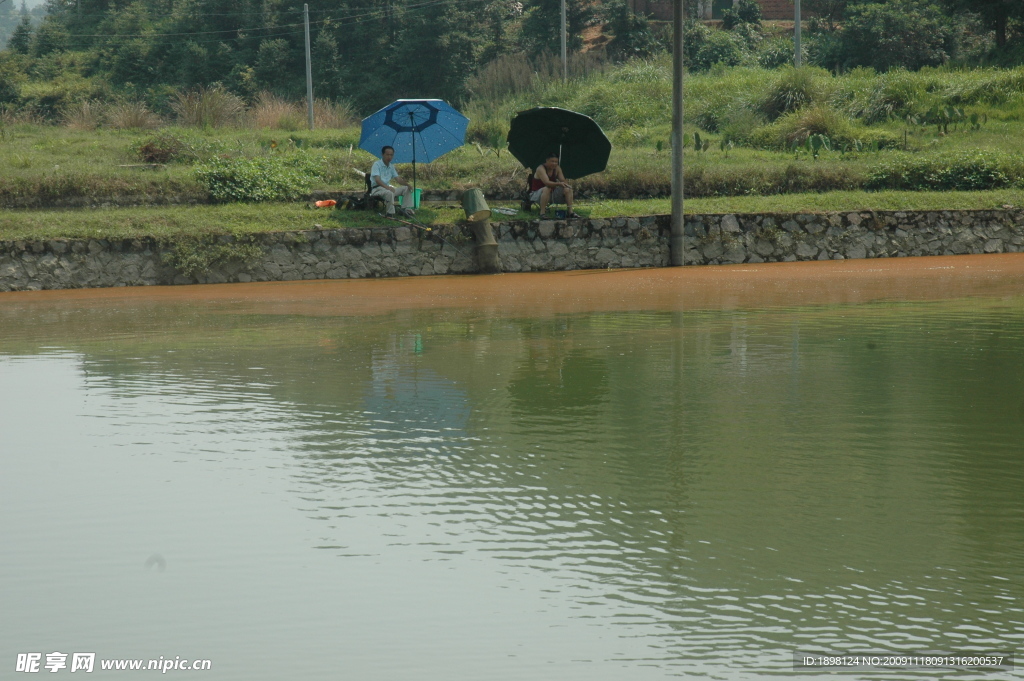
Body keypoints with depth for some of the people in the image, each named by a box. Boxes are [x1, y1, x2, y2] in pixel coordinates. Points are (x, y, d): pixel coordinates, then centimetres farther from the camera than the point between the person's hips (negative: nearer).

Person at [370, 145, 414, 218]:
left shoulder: (391, 167, 16)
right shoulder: (377, 164, -8)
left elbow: (398, 179, 12)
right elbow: (377, 180, -20)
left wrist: (407, 184, -9)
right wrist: (387, 187, -35)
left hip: (388, 187, 8)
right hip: (377, 188, -8)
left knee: (406, 189, -4)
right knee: (389, 193, -39)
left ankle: (406, 209, -12)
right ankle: (390, 214, -33)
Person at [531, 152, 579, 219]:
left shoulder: (557, 168, 1)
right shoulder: (541, 168, -20)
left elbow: (563, 181, -4)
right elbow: (547, 182, -34)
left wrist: (565, 184, -29)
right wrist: (558, 184, -49)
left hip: (551, 194, 7)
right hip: (537, 194, -7)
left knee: (568, 190, -10)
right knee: (547, 189, -39)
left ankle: (570, 212, -11)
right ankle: (542, 213, -39)